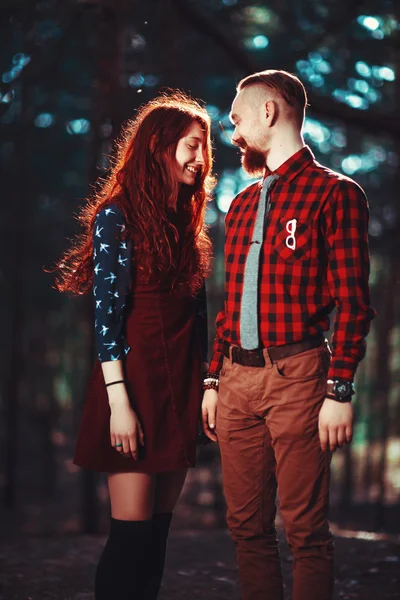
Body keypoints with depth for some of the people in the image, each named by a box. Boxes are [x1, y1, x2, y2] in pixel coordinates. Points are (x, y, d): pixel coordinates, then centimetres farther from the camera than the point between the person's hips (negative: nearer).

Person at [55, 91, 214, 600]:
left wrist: (205, 385, 9)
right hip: (136, 379, -7)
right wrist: (119, 402, -17)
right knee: (132, 531, -7)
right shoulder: (118, 216, -5)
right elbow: (106, 314, -11)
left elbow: (197, 313, 15)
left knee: (157, 529, 8)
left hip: (181, 385, 7)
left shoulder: (187, 222, 15)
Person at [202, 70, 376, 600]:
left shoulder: (335, 193, -2)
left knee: (305, 530, -4)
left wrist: (340, 392, -14)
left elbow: (352, 304, -7)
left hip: (297, 376, -6)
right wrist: (214, 381, 14)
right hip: (237, 378, 7)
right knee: (247, 525, 8)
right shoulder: (242, 205, 19)